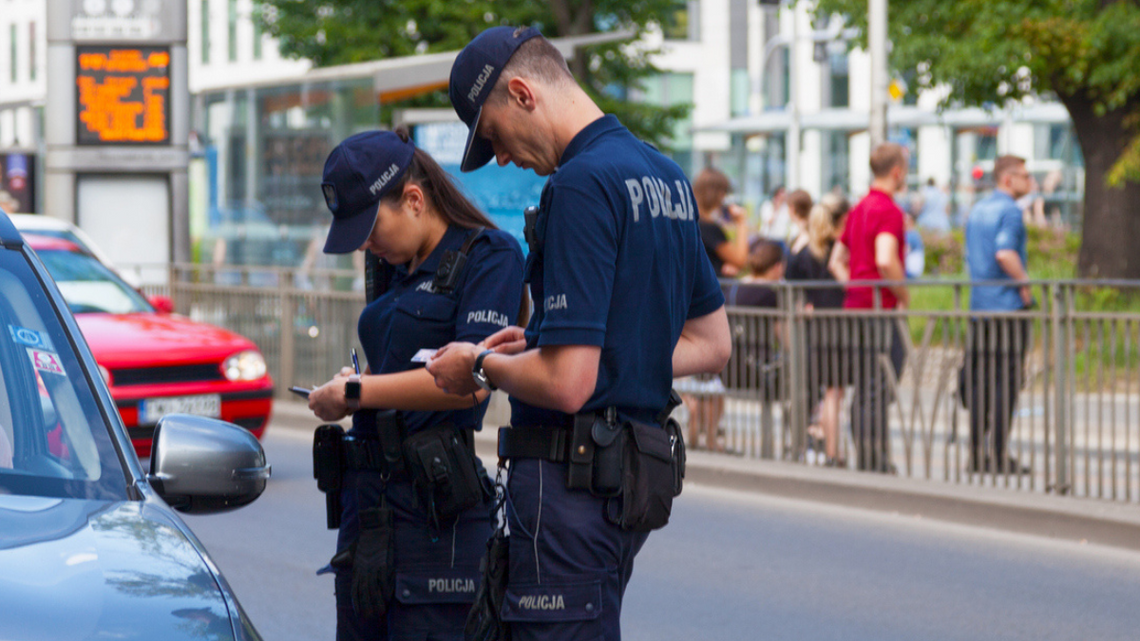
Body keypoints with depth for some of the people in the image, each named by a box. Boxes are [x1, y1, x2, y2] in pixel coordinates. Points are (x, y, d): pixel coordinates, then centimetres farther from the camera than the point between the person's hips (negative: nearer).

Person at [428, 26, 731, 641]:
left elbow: (567, 384, -23)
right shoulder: (667, 177, 12)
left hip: (571, 481, -10)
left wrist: (481, 365, -3)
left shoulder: (581, 183, -17)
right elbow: (711, 344, 20)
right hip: (638, 474, 10)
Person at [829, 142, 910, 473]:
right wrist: (904, 295, -12)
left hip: (855, 306, 9)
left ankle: (865, 461, 14)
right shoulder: (889, 210, -12)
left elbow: (836, 262, 23)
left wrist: (854, 288, 15)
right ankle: (877, 464, -8)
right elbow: (886, 260, -25)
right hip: (880, 309, -9)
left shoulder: (859, 209, 17)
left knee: (864, 390, 11)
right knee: (878, 391, -8)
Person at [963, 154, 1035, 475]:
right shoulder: (1009, 210, -11)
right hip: (1007, 305, -8)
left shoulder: (976, 210, 17)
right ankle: (998, 453, -7)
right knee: (1006, 381, -5)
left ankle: (977, 452, 10)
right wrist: (1025, 285, -13)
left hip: (979, 306, 8)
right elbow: (1004, 253, -25)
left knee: (979, 380, 9)